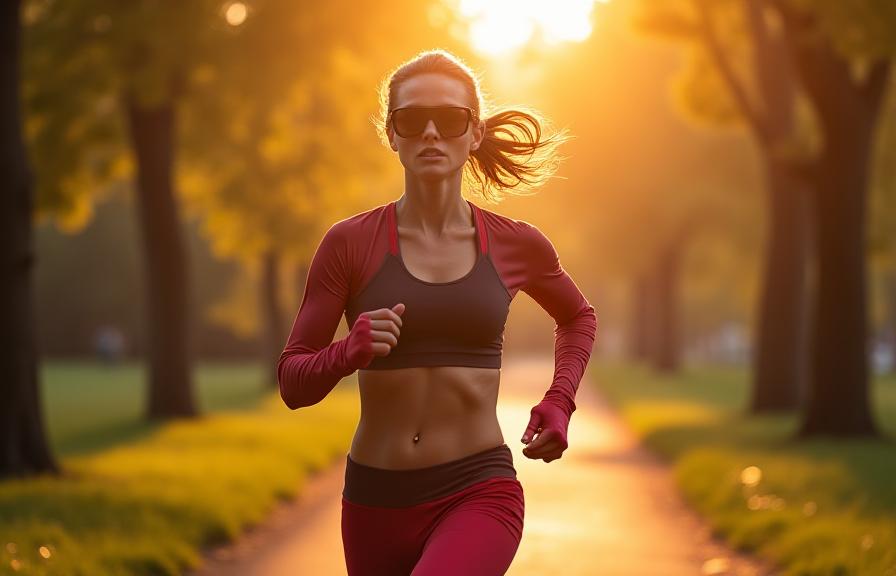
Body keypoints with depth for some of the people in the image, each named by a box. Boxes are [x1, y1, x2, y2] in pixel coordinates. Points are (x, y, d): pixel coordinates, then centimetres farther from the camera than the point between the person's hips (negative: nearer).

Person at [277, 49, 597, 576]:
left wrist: (560, 401, 7)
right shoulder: (349, 244, -2)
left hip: (478, 494, -2)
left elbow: (579, 317, 24)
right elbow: (293, 383, -1)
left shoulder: (516, 245, 2)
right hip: (375, 499, 2)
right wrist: (347, 354, -21)